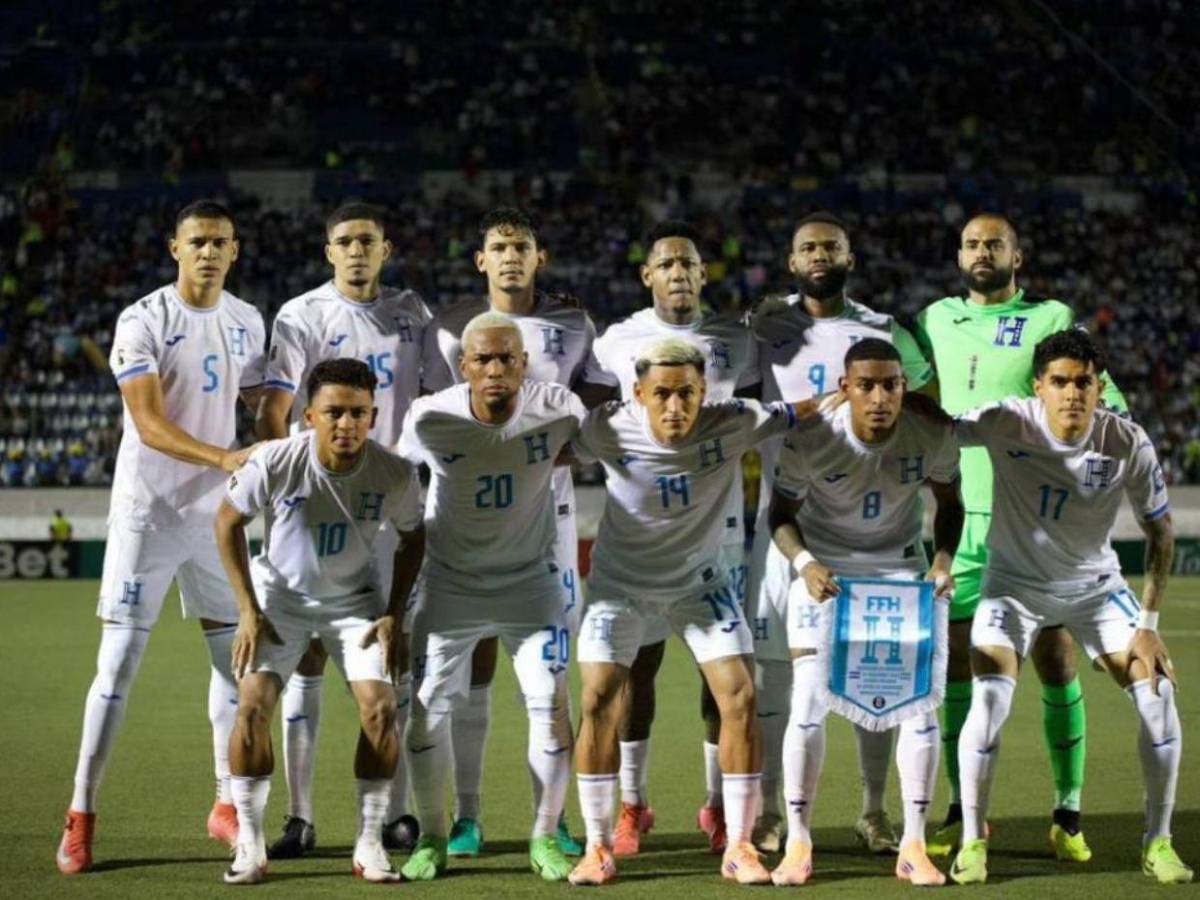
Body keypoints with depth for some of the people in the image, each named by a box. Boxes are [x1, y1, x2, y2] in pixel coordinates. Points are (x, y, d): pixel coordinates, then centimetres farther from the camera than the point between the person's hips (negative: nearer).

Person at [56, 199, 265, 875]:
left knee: (236, 657, 7)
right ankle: (82, 816, 1)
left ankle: (229, 806, 18)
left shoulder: (247, 322, 7)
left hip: (219, 513, 5)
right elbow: (149, 425, -19)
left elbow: (263, 412, 18)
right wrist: (223, 457, -31)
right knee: (118, 662, -5)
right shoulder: (142, 322, -11)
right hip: (147, 511, -5)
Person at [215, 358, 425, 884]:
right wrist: (248, 610, -10)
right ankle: (249, 844, -3)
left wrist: (394, 615, -6)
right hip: (279, 592, -1)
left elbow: (412, 538, -1)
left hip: (357, 601, 1)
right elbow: (228, 521, -8)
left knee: (379, 707, -15)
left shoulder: (395, 475, -22)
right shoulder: (275, 462, -25)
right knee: (252, 703, -16)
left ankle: (369, 844, 0)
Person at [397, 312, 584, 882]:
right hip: (451, 583, 0)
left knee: (551, 708, -6)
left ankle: (545, 838, 12)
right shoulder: (430, 419, -19)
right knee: (426, 711, -1)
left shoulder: (556, 409, -19)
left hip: (530, 579, 0)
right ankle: (432, 839, 17)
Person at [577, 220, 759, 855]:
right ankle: (633, 804, 11)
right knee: (639, 660, 1)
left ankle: (718, 804, 13)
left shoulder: (735, 340, 6)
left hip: (717, 518, 1)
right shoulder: (619, 341, 2)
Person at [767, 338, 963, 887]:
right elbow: (782, 512, -9)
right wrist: (804, 563, -28)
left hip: (901, 567, 2)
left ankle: (913, 846, 4)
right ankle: (797, 842, 2)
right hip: (825, 568, -2)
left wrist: (942, 561, -16)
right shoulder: (810, 439, -23)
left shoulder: (933, 435, -18)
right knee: (809, 702, -11)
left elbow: (949, 504, 1)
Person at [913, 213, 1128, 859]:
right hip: (960, 515, 3)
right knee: (956, 663, 3)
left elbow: (1110, 406, -4)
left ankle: (1068, 814, 7)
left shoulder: (1050, 320, -1)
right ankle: (961, 811, 12)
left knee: (1056, 663, -1)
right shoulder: (937, 320, 10)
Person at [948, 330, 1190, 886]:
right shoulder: (1007, 423, -23)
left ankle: (1157, 842, 6)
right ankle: (972, 842, -2)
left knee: (1157, 693, -11)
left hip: (1096, 585, 2)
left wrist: (1148, 624, -9)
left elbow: (1160, 532, -7)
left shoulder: (1129, 444, -18)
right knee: (988, 700, -20)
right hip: (1014, 584, -2)